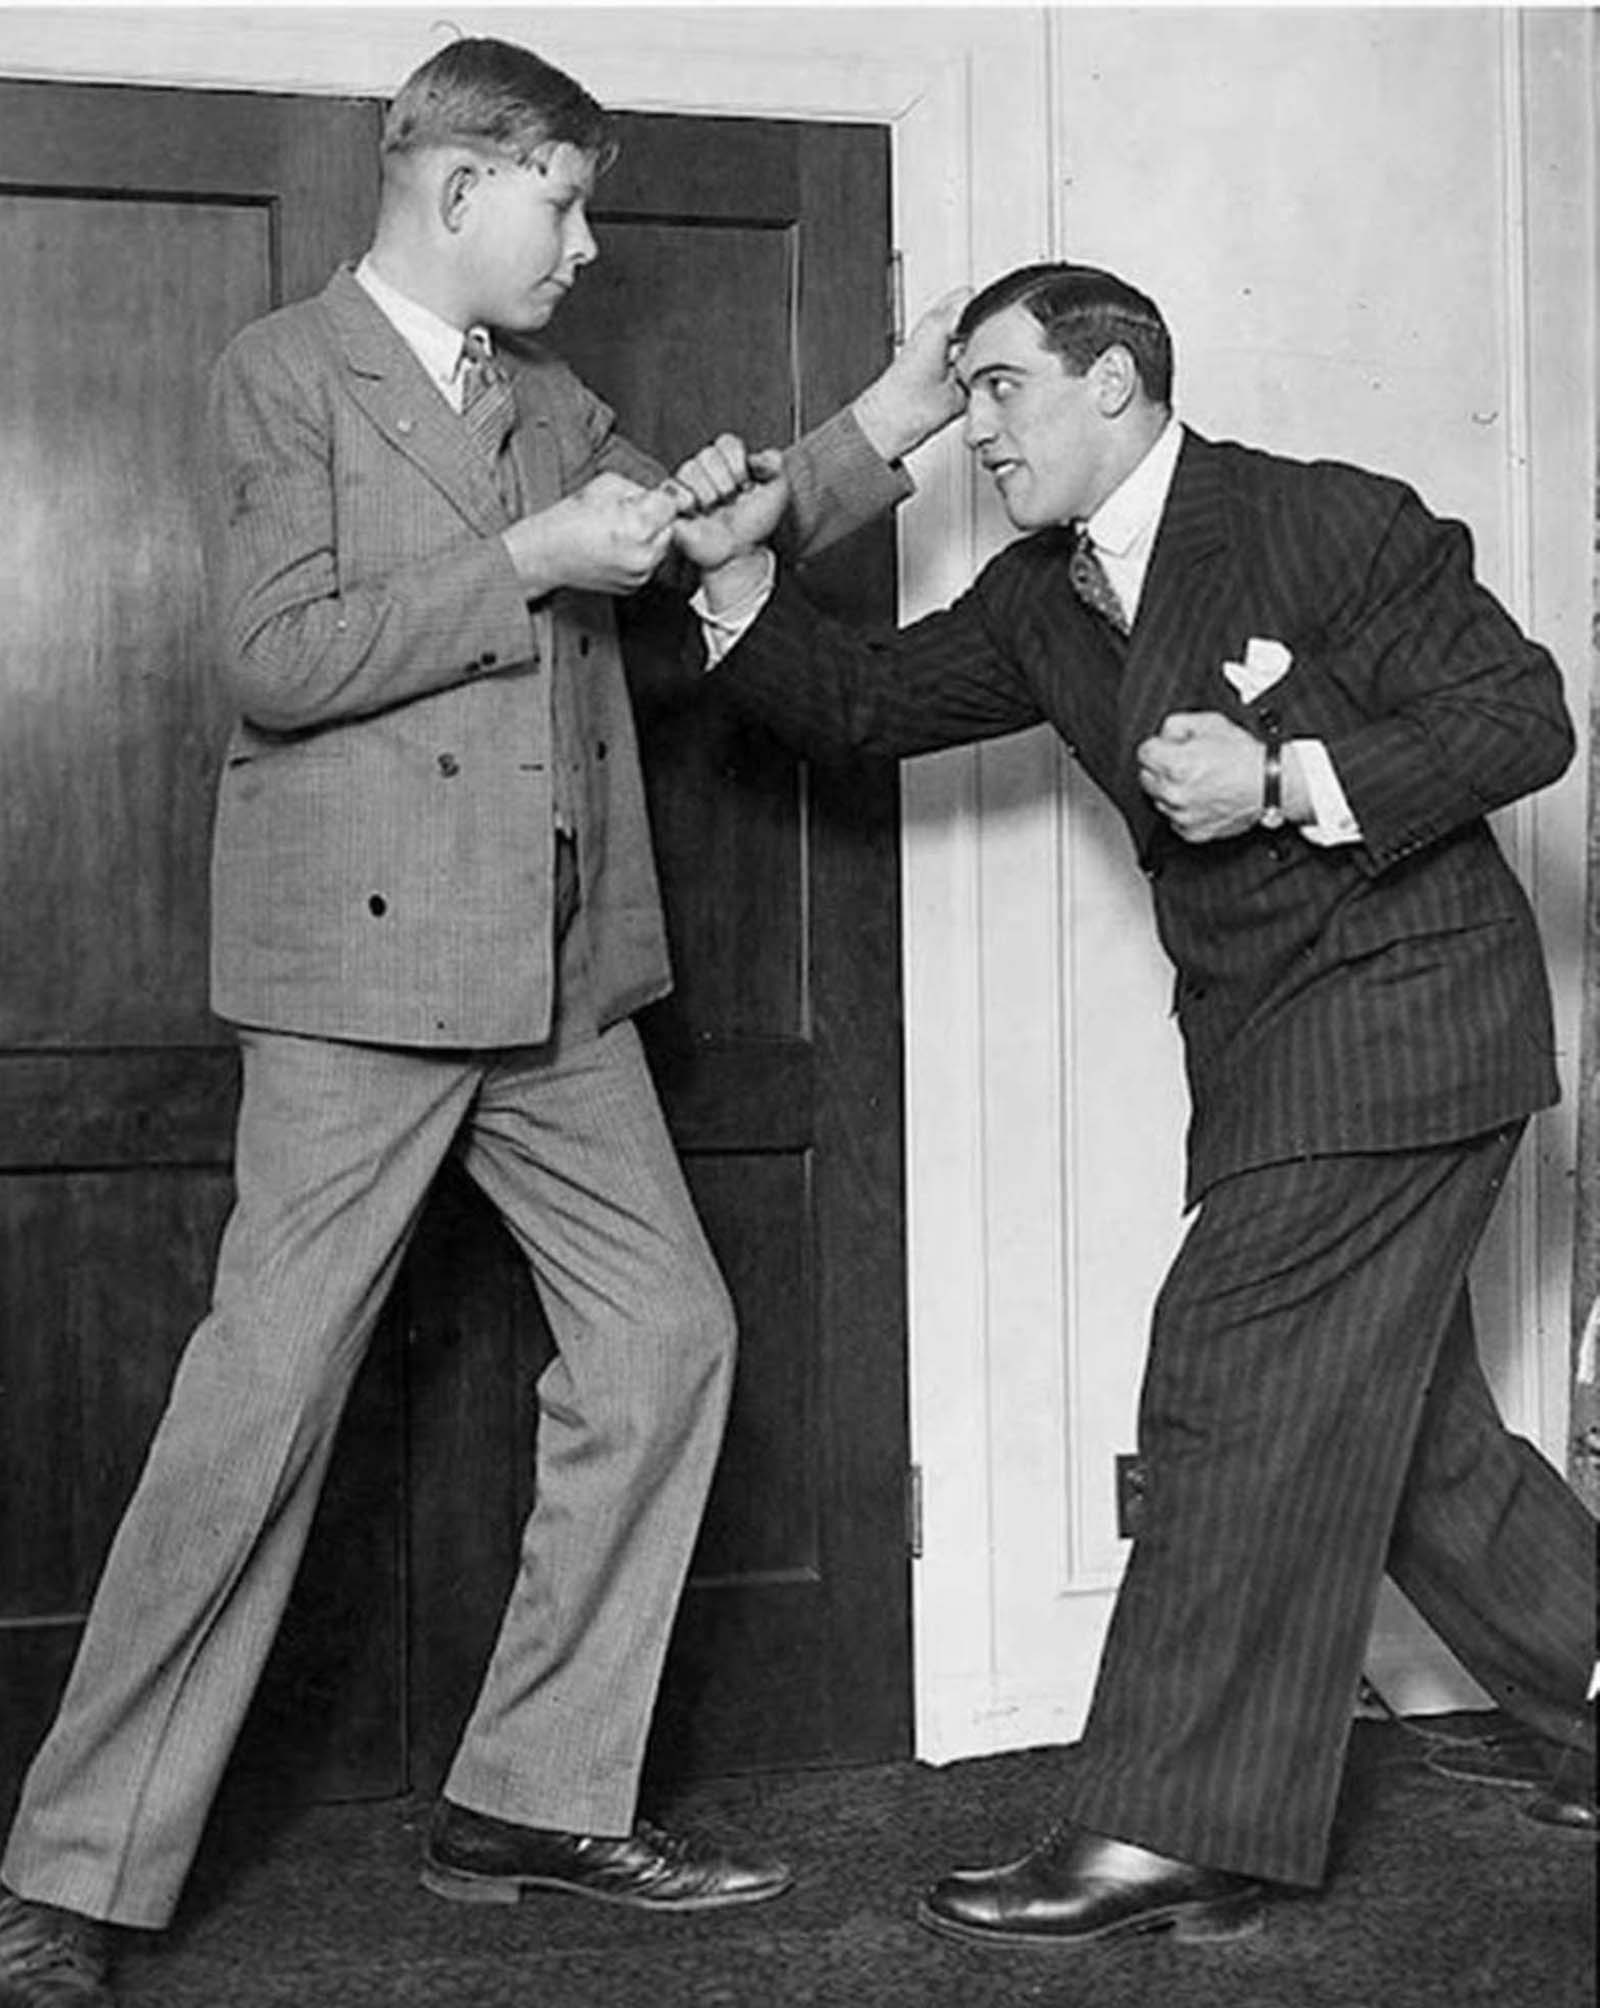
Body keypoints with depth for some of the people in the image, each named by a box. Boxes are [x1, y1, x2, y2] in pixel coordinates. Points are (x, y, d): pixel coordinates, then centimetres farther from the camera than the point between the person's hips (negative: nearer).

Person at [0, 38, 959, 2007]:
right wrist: (534, 561, -14)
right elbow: (278, 661, -14)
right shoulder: (280, 373, -2)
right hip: (365, 960, -8)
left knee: (665, 1334, 6)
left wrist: (875, 434, 19)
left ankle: (537, 1796, 17)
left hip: (560, 972, 8)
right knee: (263, 1394, -8)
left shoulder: (554, 406, 18)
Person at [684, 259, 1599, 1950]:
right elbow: (863, 704, 10)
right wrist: (739, 569, -6)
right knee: (1398, 1425, 13)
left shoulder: (1334, 525, -12)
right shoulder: (1042, 601, 9)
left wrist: (1289, 781, -22)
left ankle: (1168, 1835, -4)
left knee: (1236, 1390, -10)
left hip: (1398, 1006, -8)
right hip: (1267, 1047, 8)